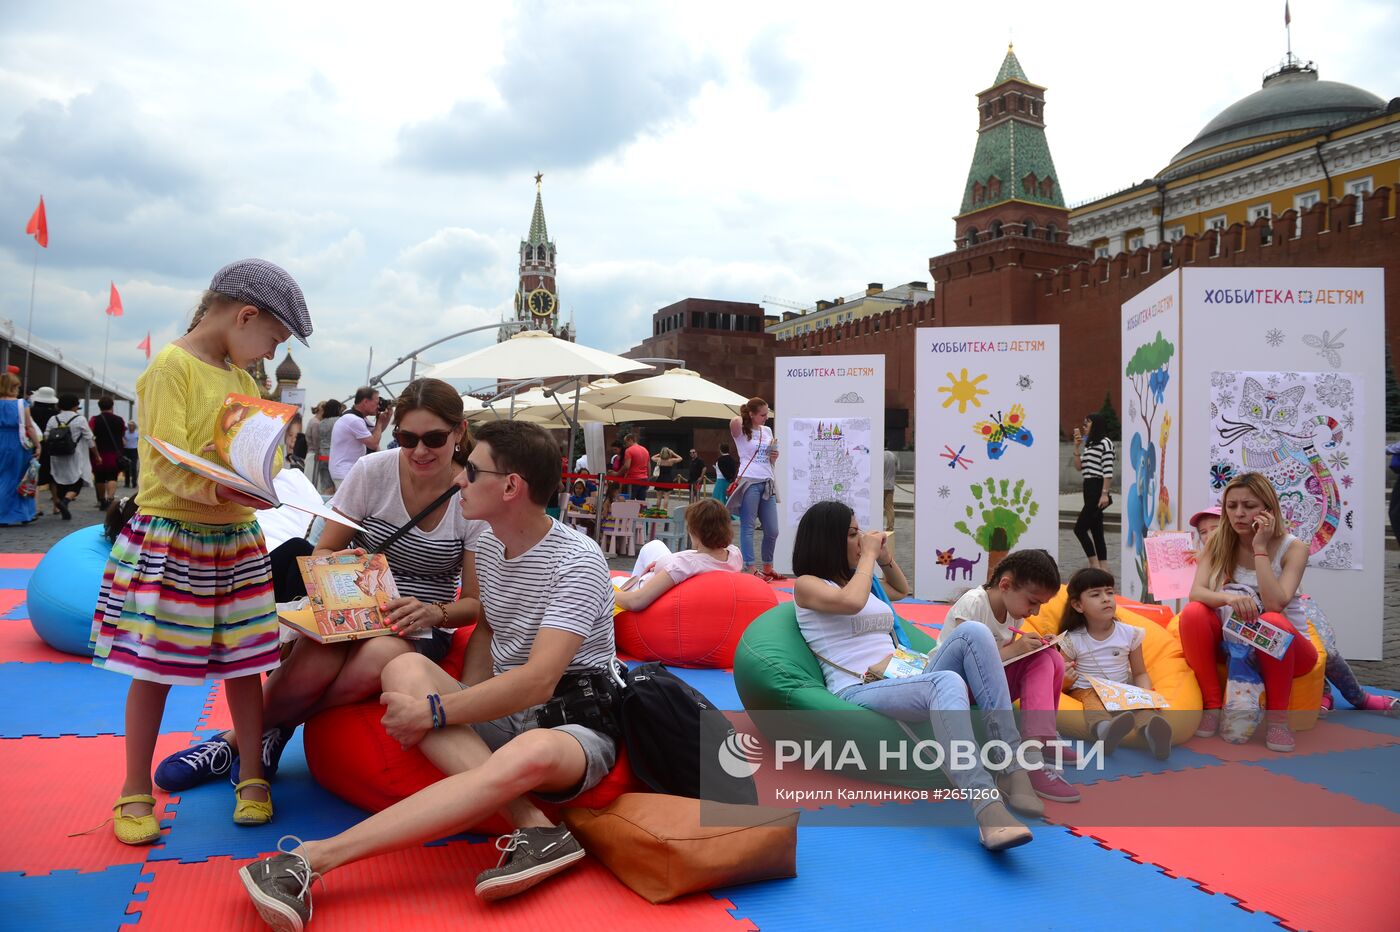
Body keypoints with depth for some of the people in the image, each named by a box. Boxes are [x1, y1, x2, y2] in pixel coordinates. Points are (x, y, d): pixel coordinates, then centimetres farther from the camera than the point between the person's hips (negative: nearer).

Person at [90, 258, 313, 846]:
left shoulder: (242, 378, 13)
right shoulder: (172, 366, -10)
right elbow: (166, 462, -18)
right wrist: (217, 491, -33)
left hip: (237, 539, 6)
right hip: (170, 536, -6)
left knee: (244, 661, 9)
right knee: (153, 668, 5)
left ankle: (252, 776, 22)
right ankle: (136, 789, 21)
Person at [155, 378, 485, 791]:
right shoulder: (372, 471, -5)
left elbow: (475, 602, -4)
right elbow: (321, 553, 3)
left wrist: (434, 613, -25)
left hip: (419, 630, 0)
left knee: (380, 658, -37)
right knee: (310, 668, -34)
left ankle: (271, 727, -9)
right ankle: (234, 737, -2)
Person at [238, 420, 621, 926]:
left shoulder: (576, 561, -18)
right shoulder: (489, 543, 7)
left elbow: (537, 681, -25)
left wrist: (435, 712, -23)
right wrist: (461, 703, 0)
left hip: (576, 722, -7)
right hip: (504, 713, 7)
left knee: (531, 754, -43)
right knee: (405, 668, -19)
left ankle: (312, 857, -41)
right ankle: (532, 827, -31)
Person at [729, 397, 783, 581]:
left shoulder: (767, 431, 15)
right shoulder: (741, 431, -3)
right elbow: (734, 423, -29)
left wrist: (774, 457, 4)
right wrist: (741, 417, -7)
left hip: (767, 483, 6)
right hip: (749, 482, -6)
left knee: (772, 530, 7)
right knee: (748, 527, -4)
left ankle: (767, 568, 22)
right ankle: (752, 569, -1)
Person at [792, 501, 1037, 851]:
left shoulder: (855, 580, 27)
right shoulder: (807, 585, 3)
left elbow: (902, 589, 46)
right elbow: (851, 602, -20)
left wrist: (884, 556, 27)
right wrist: (868, 555, -5)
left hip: (903, 681, 8)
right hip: (860, 693, -8)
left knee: (974, 632, -19)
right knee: (947, 682, -38)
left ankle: (1014, 772, -27)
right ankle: (988, 812, -55)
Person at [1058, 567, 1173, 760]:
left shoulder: (1129, 634, 6)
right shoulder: (1073, 640, 0)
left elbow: (1140, 673, 11)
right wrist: (1066, 680, -20)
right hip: (1086, 691, -3)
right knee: (1094, 702, -38)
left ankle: (1152, 731, -66)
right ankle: (1104, 729, -73)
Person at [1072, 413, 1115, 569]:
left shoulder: (1104, 442, -7)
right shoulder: (1089, 444, 19)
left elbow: (1108, 471, -15)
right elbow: (1079, 467, 15)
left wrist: (1105, 493, -21)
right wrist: (1077, 446, 8)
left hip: (1098, 490, -9)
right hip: (1089, 490, 9)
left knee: (1080, 528, -12)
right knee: (1096, 531, 7)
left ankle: (1095, 567, -8)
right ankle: (1103, 570, 9)